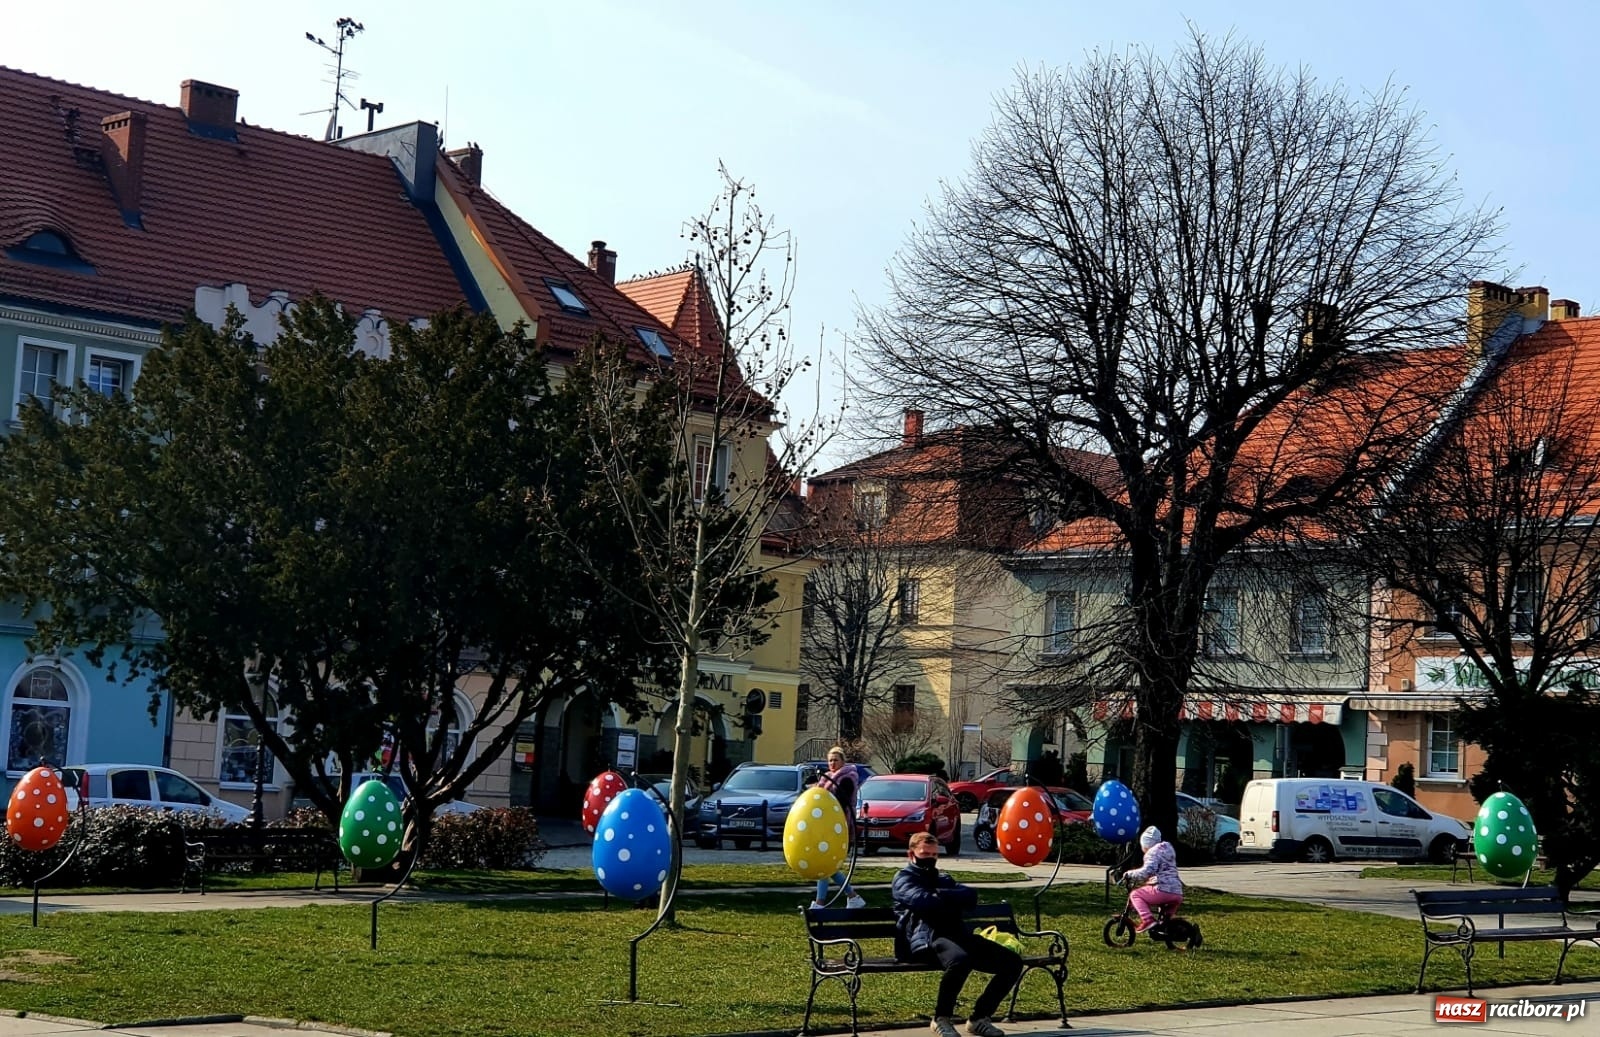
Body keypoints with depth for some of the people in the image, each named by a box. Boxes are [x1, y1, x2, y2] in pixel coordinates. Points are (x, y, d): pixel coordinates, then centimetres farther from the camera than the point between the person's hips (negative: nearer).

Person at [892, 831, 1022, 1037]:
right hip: (927, 938, -7)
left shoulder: (943, 880, 33)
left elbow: (971, 896, 12)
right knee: (960, 959, -41)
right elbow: (922, 901, -9)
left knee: (1012, 962, -7)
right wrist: (953, 900, 7)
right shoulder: (904, 878, 12)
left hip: (958, 935, 8)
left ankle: (980, 1018, 2)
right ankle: (942, 1019, -19)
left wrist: (940, 894, 1)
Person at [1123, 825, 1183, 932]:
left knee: (1135, 894, 0)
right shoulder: (1168, 849, 26)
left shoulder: (1152, 852, -2)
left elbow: (1147, 871, -20)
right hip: (1178, 893, 9)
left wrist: (1130, 875, -10)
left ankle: (1147, 919, -16)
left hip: (1163, 890, -9)